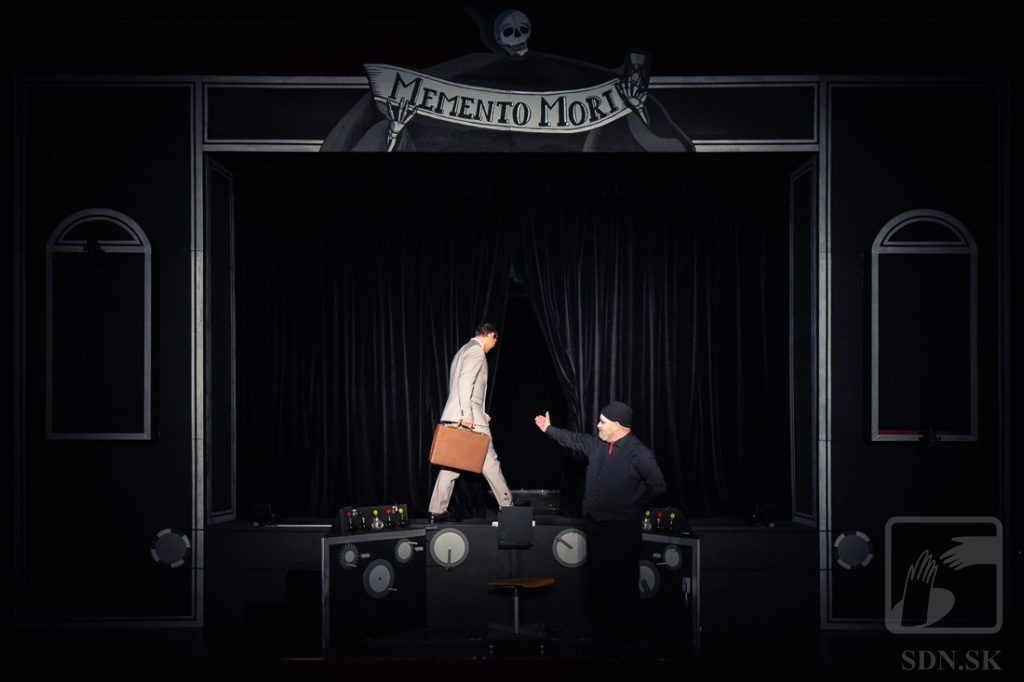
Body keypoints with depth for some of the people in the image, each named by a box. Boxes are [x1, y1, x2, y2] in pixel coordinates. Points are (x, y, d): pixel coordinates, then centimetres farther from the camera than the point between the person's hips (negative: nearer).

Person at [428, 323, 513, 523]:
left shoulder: (464, 350, 24)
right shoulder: (476, 350, -7)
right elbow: (465, 381, -19)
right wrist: (467, 414, -24)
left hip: (454, 417, 9)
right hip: (469, 418, -9)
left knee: (451, 465, 6)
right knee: (489, 462, 0)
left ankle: (436, 512, 2)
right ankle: (507, 506, 8)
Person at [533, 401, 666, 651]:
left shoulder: (639, 454, -14)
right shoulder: (596, 445, 5)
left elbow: (657, 486, -11)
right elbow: (574, 440, 25)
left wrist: (632, 503, -1)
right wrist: (550, 429, 36)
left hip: (623, 530, -7)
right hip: (595, 525, 7)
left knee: (624, 586, 1)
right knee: (596, 583, 13)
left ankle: (624, 637, 12)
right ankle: (601, 633, 24)